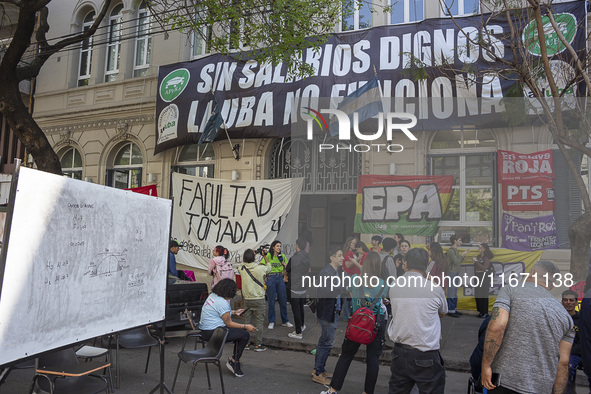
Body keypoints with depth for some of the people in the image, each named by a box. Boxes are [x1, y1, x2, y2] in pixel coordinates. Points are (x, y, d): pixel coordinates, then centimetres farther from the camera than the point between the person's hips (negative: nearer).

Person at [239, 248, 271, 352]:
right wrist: (264, 256, 16)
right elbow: (269, 268, 7)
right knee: (259, 322, 4)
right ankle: (258, 344, 7)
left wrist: (247, 256, 18)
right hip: (259, 299, -3)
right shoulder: (260, 268, -15)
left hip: (247, 299, 4)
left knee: (246, 321, 13)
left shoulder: (241, 269, -6)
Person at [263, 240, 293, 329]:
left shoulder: (282, 256, 8)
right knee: (271, 301, 2)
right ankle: (271, 322, 14)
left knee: (283, 300, 6)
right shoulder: (268, 255, -4)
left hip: (280, 278, 4)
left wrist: (282, 262, -2)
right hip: (271, 278, -4)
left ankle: (285, 321, 19)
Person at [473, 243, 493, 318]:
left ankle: (485, 312, 0)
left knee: (483, 295, -7)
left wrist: (477, 262, -17)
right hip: (478, 277, 8)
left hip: (484, 277, -8)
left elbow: (484, 268, -18)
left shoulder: (486, 258, -9)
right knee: (477, 294, 8)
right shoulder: (478, 257, 12)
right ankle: (481, 311, 18)